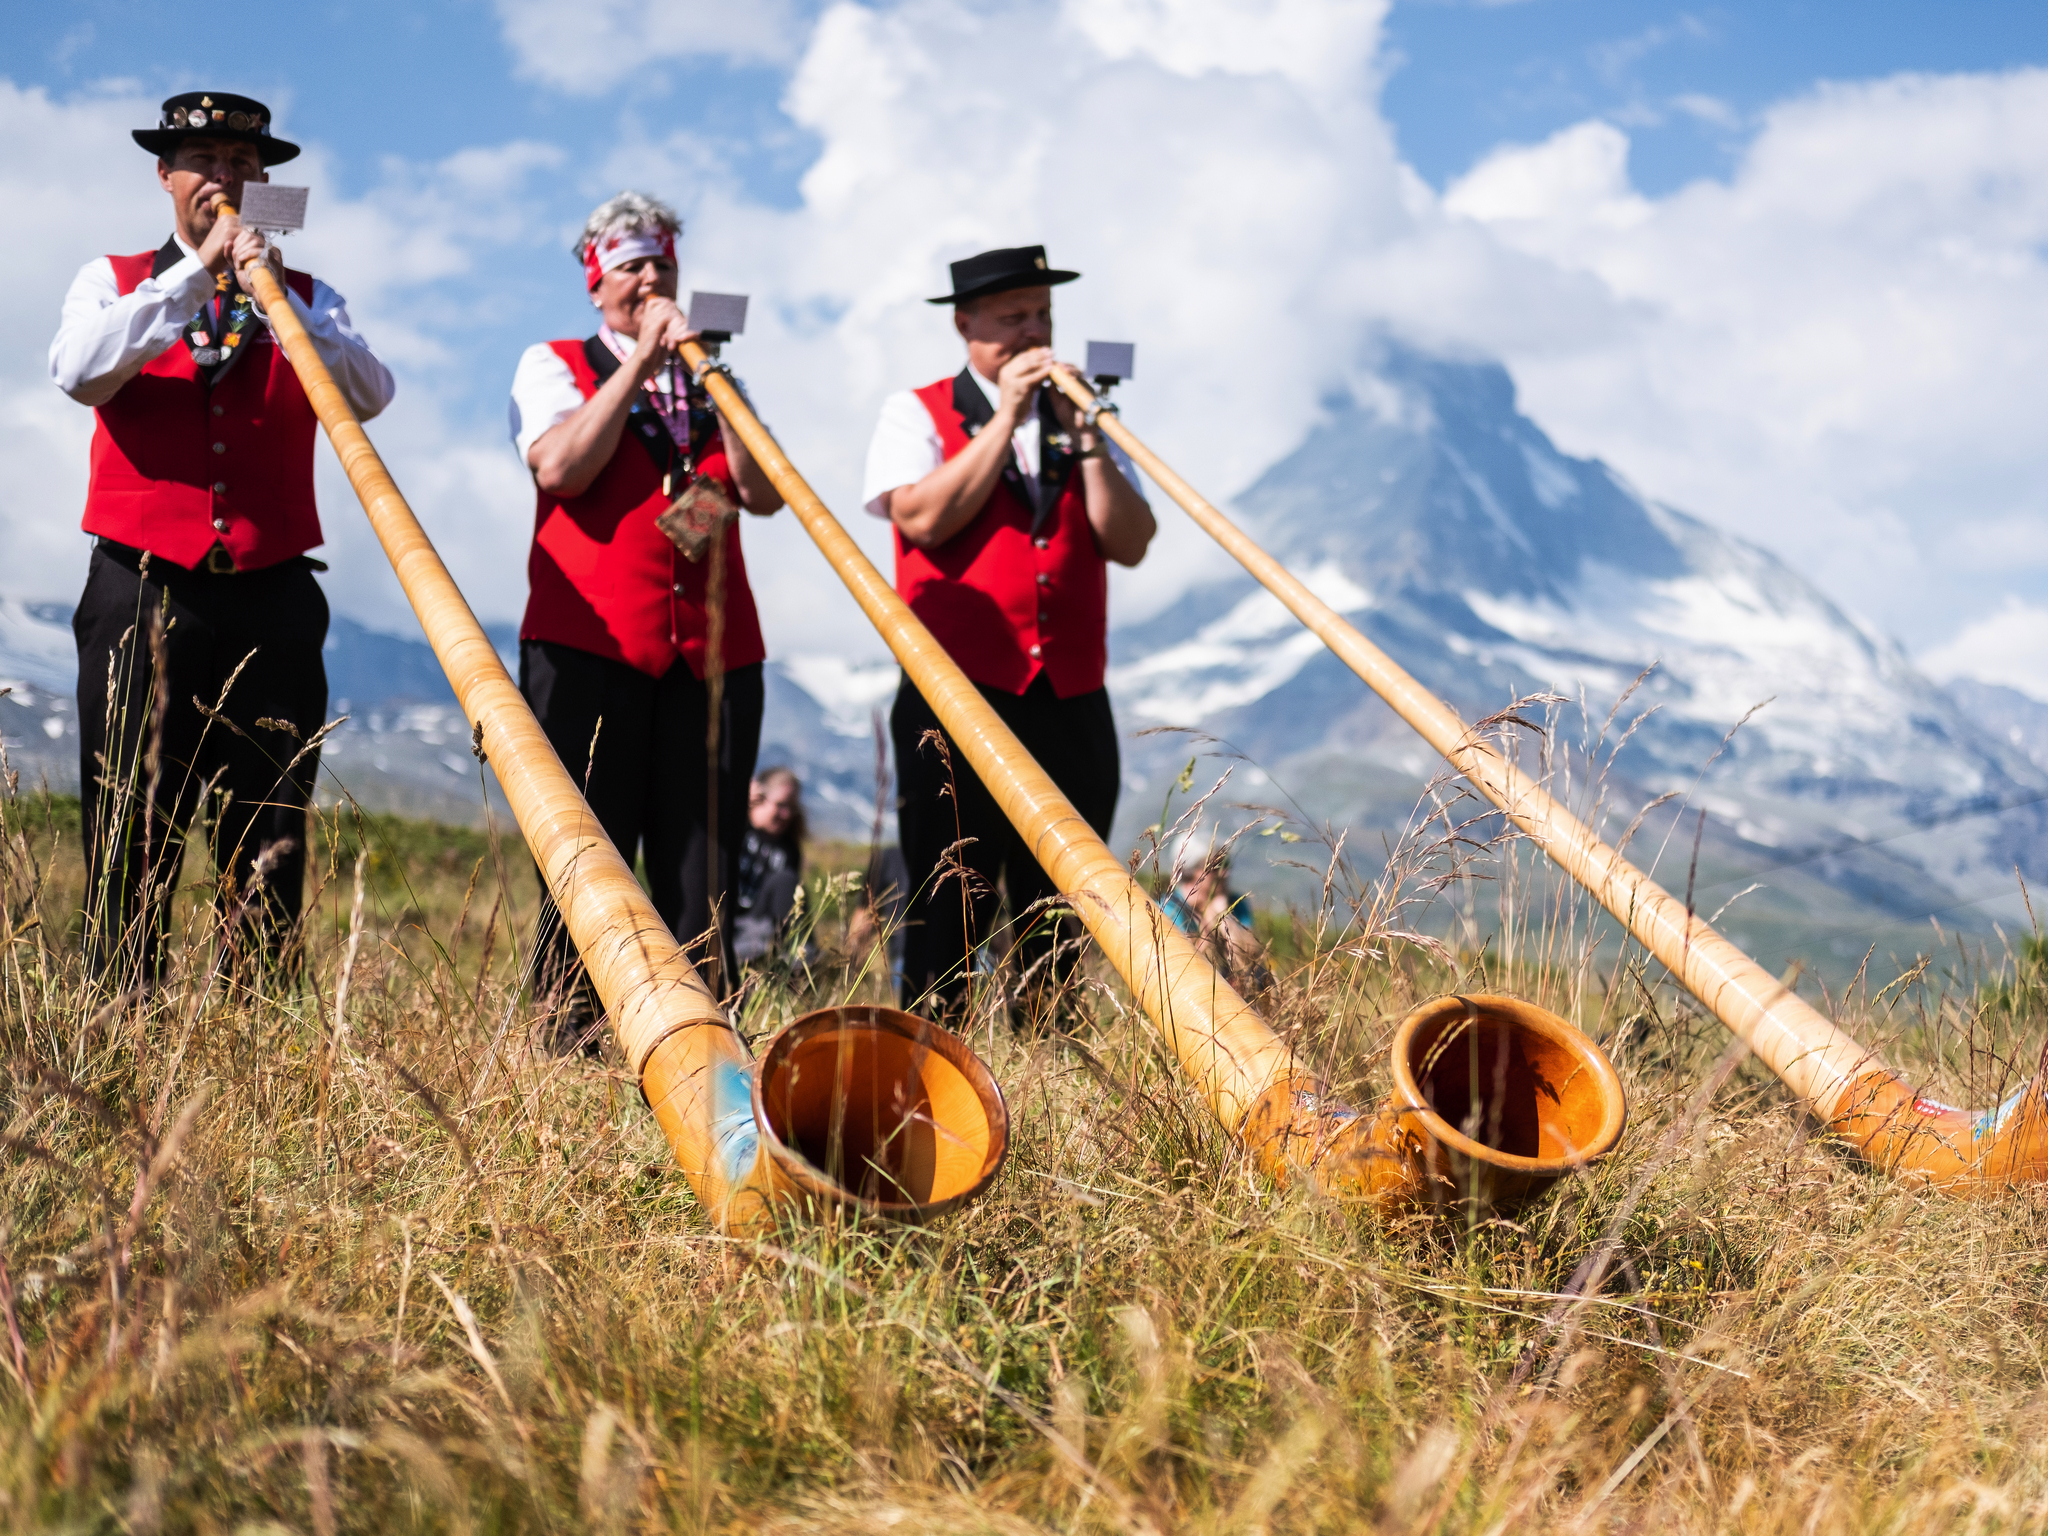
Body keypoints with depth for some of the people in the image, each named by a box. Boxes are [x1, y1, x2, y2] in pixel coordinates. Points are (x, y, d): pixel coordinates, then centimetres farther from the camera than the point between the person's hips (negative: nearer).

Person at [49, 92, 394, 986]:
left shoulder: (306, 298, 17)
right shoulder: (113, 283, 15)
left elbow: (369, 396, -2)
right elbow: (77, 372, -7)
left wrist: (276, 300, -14)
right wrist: (193, 275, -9)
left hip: (271, 600, 1)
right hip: (142, 593, -1)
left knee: (270, 856, -2)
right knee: (131, 842, -4)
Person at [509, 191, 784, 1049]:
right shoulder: (553, 365, 12)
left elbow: (765, 493, 5)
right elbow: (559, 468, -9)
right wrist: (639, 363, -6)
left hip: (712, 650, 3)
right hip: (587, 645, -3)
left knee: (701, 865, -2)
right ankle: (572, 1038, -2)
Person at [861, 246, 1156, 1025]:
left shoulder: (1078, 419, 17)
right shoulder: (916, 413, 7)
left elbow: (1130, 543, 4)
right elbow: (926, 518, -12)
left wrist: (1081, 434, -5)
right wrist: (1006, 418, -8)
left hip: (1071, 703, 4)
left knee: (1060, 917, 4)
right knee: (950, 915, -3)